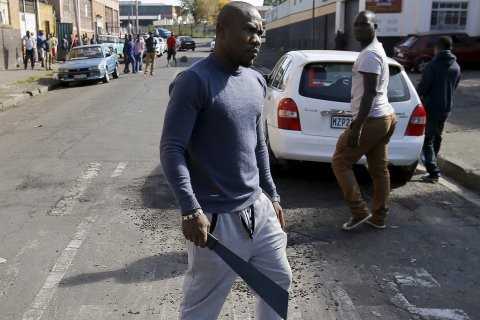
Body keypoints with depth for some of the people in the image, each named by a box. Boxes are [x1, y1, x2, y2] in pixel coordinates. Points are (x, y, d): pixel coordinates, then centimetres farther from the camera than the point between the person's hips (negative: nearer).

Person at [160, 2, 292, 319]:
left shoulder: (256, 81, 9)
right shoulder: (194, 81, -14)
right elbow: (172, 149, -17)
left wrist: (272, 195, 18)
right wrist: (191, 209, -24)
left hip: (259, 208, 8)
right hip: (217, 217, -7)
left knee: (279, 280, 21)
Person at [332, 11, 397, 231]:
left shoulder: (370, 54, -16)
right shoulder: (377, 50, 17)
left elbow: (370, 93, -24)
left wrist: (356, 127, -26)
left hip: (371, 120, -10)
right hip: (384, 117, 10)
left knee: (340, 163, -2)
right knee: (379, 169, 13)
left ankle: (360, 212, 1)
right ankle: (378, 217, 21)